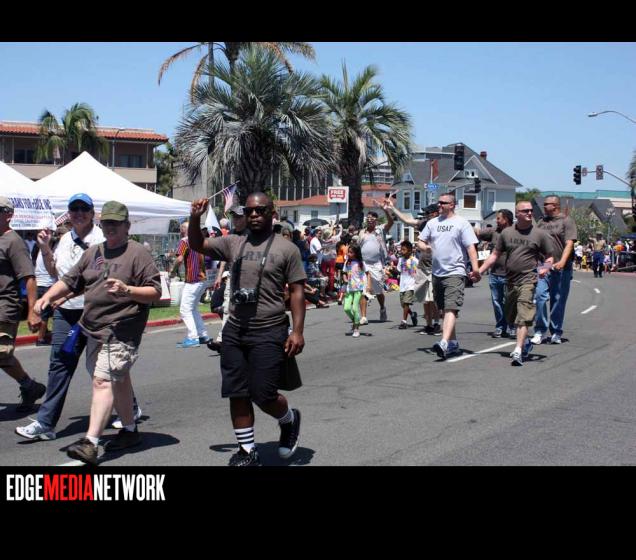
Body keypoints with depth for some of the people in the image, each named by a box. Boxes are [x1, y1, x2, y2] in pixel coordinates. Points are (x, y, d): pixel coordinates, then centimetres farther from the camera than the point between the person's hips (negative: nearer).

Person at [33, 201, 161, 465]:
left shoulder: (138, 253, -4)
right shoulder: (93, 252, 18)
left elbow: (155, 292, -8)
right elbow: (69, 281, 19)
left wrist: (127, 290, -23)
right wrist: (48, 296, 2)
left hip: (120, 331, -8)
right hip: (94, 329, 8)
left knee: (103, 381, -16)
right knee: (118, 381, 18)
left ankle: (90, 443, -21)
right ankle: (130, 430, 31)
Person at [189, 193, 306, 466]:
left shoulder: (286, 249, -2)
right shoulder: (233, 243, 9)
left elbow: (297, 291, -3)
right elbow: (197, 245, 16)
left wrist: (297, 331, -10)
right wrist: (195, 218, -2)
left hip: (268, 334, -4)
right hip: (234, 332, 5)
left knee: (263, 395, -5)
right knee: (237, 394, 7)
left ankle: (289, 419, 27)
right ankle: (248, 450, 21)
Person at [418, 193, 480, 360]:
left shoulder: (462, 223, -3)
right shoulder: (432, 223, 13)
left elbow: (471, 247, -8)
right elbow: (421, 241, 18)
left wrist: (475, 268, -19)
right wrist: (424, 247, -6)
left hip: (455, 272, -7)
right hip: (437, 273, 7)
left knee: (451, 309, -18)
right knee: (445, 310, 13)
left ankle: (444, 343, -31)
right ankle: (453, 343, 24)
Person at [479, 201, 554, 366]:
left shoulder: (541, 234, 2)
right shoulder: (506, 232, 11)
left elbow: (550, 258, 7)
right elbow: (495, 255, 16)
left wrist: (545, 268, -15)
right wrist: (480, 270, 8)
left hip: (528, 279, -5)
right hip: (510, 280, 5)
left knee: (523, 317, -16)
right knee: (511, 318, 15)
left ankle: (518, 352, -21)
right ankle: (526, 343, 36)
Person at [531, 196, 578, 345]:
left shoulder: (567, 221, 0)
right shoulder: (541, 222, 16)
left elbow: (569, 243, -10)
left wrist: (562, 261, -23)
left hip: (561, 268, -3)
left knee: (558, 301, 3)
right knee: (540, 296, -9)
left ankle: (556, 333, 13)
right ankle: (540, 331, -2)